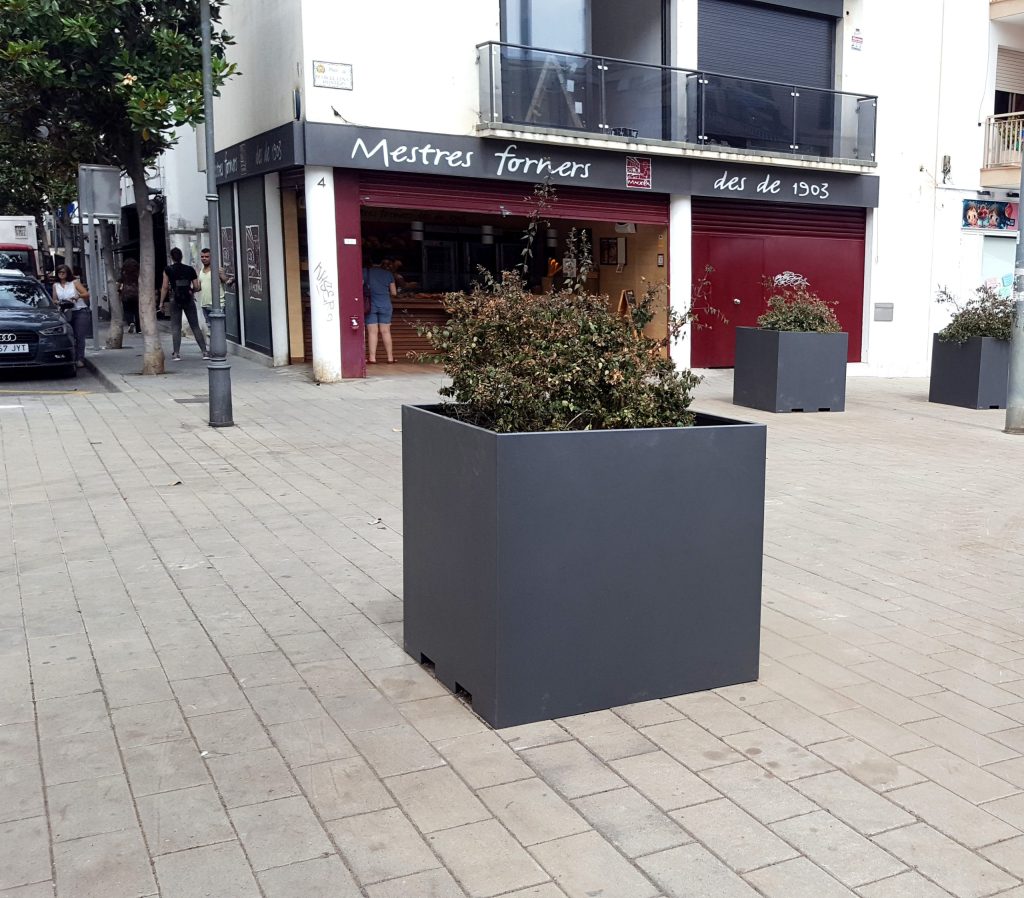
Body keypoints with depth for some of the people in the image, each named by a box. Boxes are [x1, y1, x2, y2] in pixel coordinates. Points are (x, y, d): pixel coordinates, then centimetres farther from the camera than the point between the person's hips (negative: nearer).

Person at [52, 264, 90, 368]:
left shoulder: (75, 282, 4)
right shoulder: (56, 285, 12)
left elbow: (86, 294, -2)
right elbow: (54, 300, 14)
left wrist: (78, 296, -20)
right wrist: (57, 302, -8)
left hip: (80, 312, -3)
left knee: (79, 336, -9)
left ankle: (80, 359, -10)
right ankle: (72, 358, 3)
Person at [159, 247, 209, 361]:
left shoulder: (168, 270, -2)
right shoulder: (190, 269, 3)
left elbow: (165, 287, -4)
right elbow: (196, 287, 3)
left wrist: (161, 302, 3)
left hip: (175, 300, -2)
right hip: (189, 299, 2)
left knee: (175, 327, 5)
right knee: (195, 326, 6)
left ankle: (176, 353, -1)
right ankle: (205, 352, 1)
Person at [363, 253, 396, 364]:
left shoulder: (366, 272, 1)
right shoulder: (388, 273, 7)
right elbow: (394, 293, 7)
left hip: (371, 305, -1)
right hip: (385, 305, 1)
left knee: (372, 332, -1)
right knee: (386, 332, 5)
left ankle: (372, 358, -6)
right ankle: (390, 358, 6)